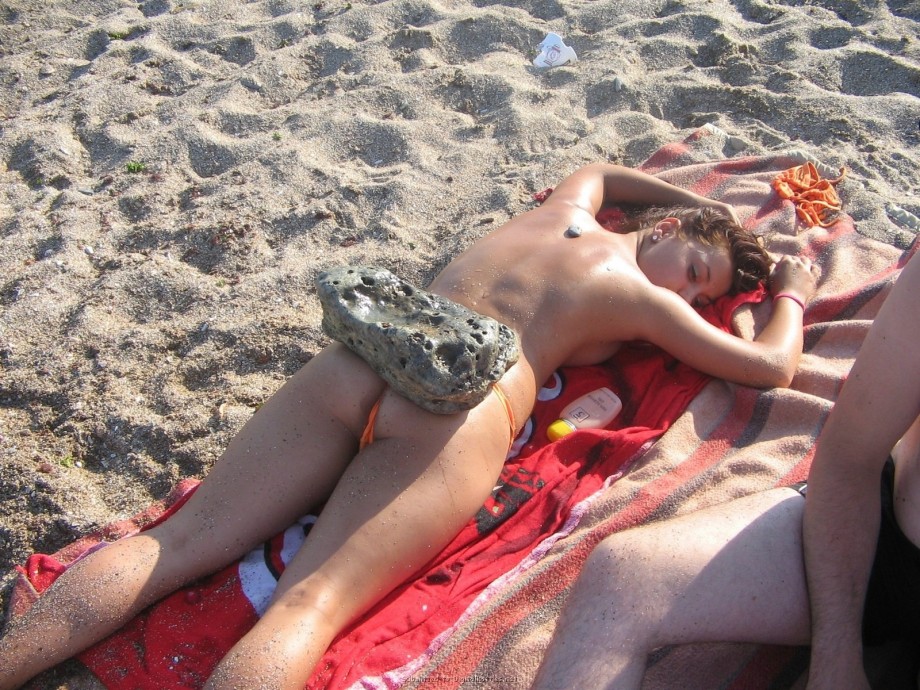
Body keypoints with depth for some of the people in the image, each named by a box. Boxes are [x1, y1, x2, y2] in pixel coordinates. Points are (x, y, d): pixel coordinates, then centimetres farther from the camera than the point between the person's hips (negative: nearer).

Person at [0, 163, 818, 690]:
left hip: (354, 363, 6)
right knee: (308, 605, -17)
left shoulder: (565, 208, 31)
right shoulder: (643, 295, 16)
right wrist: (792, 292, 42)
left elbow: (598, 170, 56)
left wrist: (693, 195, 59)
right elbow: (771, 366, 23)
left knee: (179, 544, 0)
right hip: (458, 416, -5)